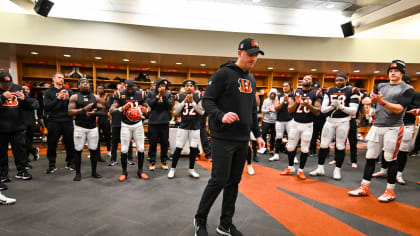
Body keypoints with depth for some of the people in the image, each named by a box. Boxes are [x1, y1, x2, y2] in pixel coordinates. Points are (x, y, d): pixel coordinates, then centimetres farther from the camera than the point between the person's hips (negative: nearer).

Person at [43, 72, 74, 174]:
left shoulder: (69, 91, 11)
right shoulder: (48, 92, 7)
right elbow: (46, 107, -7)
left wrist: (68, 99, -15)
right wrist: (58, 98, -18)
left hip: (67, 121, 1)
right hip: (54, 122, -1)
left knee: (70, 143, 3)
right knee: (52, 144, 3)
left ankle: (70, 163, 15)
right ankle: (52, 165, 15)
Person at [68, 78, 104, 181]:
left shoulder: (96, 97, 7)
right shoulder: (74, 97, 1)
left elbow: (101, 111, 3)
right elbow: (70, 112, -8)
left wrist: (93, 113, -17)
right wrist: (84, 109, -20)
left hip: (93, 127, 2)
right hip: (79, 127, -2)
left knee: (93, 149, 5)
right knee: (78, 150, 2)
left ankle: (94, 172, 19)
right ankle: (78, 173, 16)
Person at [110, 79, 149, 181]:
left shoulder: (140, 94, -2)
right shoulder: (120, 95, -8)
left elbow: (147, 108, 8)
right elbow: (111, 110, -10)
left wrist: (143, 109, -16)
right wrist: (121, 108, -29)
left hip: (138, 124, 2)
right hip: (125, 125, -1)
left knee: (141, 148, 3)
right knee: (124, 149, 1)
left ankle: (140, 170, 19)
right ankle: (124, 172, 17)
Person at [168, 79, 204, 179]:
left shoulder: (198, 96, 1)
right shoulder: (179, 96, 2)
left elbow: (202, 112, -7)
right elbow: (175, 112, -5)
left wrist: (193, 102, -16)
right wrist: (184, 101, -14)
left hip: (195, 127, 1)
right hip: (183, 126, -1)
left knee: (194, 148, 7)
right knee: (178, 148, 0)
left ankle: (191, 169, 22)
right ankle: (173, 169, 16)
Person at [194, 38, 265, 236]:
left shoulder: (251, 79, 17)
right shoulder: (223, 74, -7)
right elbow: (207, 100, -11)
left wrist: (257, 134, 18)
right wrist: (221, 115, -29)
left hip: (243, 139, 7)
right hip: (223, 138, -7)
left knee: (234, 182, 11)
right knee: (219, 180, -3)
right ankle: (200, 220, 19)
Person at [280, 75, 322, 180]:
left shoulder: (315, 93, -1)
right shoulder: (295, 92, 4)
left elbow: (318, 112, -6)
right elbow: (289, 110, 1)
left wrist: (309, 105, -23)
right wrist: (296, 102, -17)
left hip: (308, 125, -2)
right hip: (295, 123, 2)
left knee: (305, 149, 4)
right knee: (290, 147, 8)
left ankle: (301, 170, 19)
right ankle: (290, 168, 26)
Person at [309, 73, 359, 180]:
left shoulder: (351, 91, -2)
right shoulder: (329, 91, 8)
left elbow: (353, 111, -8)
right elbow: (323, 109, 3)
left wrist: (341, 106, -21)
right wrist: (332, 106, -15)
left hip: (343, 121, -3)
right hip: (330, 121, 3)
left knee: (340, 146, 4)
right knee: (323, 145, 4)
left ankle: (337, 170, 18)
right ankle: (320, 168, 16)